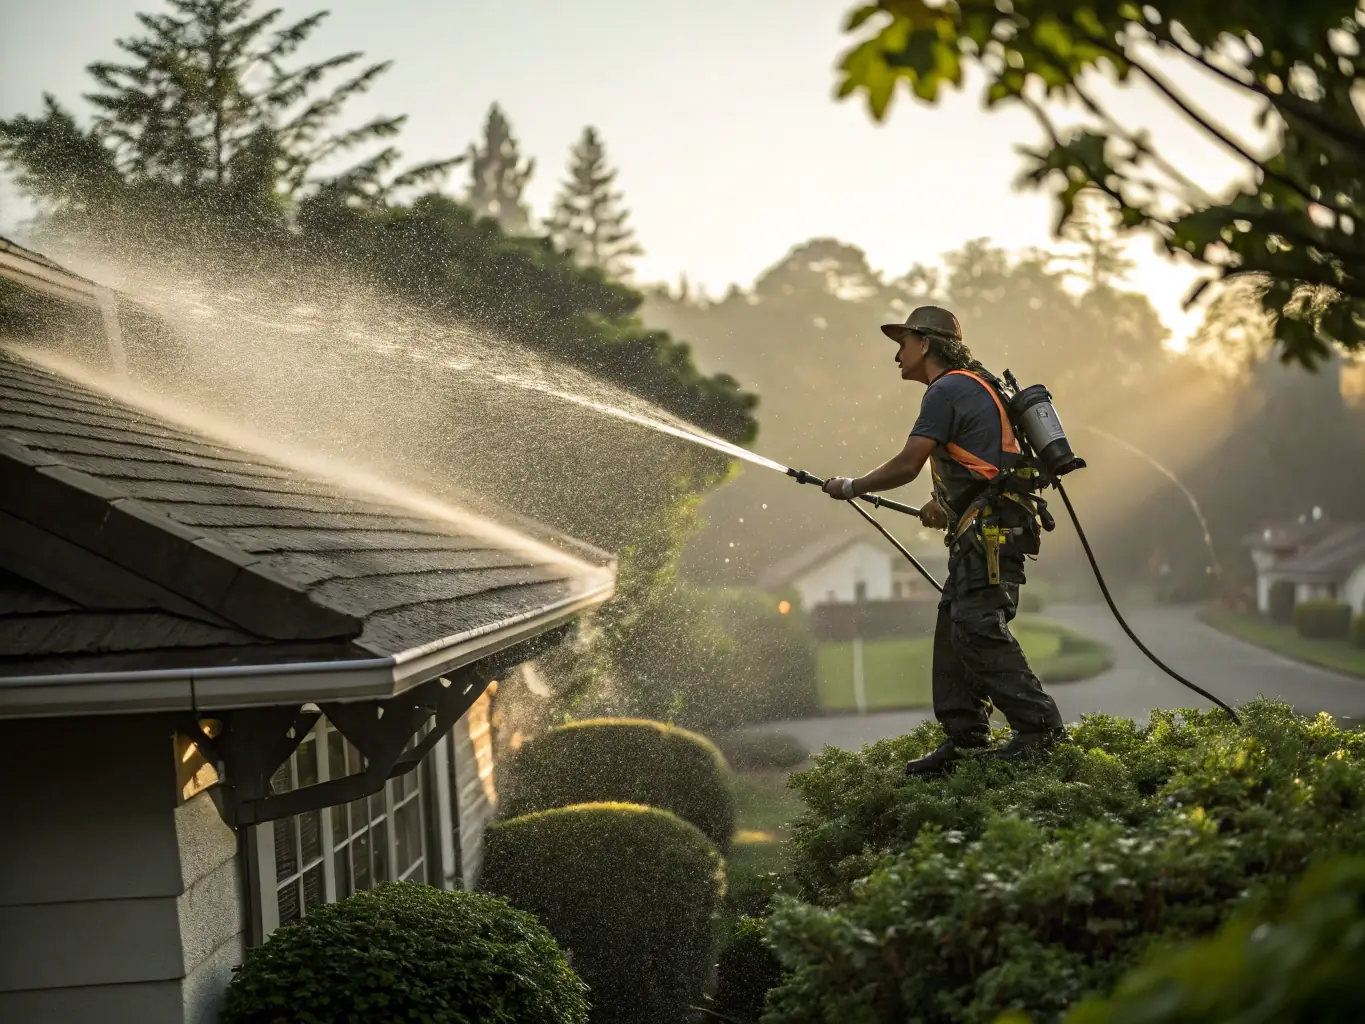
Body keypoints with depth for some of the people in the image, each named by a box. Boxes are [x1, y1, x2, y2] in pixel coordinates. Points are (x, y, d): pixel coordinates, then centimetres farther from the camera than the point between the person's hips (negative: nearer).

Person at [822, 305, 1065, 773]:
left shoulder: (946, 391, -9)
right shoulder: (972, 387, 24)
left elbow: (906, 466, -14)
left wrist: (849, 487, -1)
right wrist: (945, 505, 26)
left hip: (990, 529, -11)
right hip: (983, 530, 11)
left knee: (979, 628, -16)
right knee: (953, 630, 8)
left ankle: (1038, 724, -15)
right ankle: (963, 739, 9)